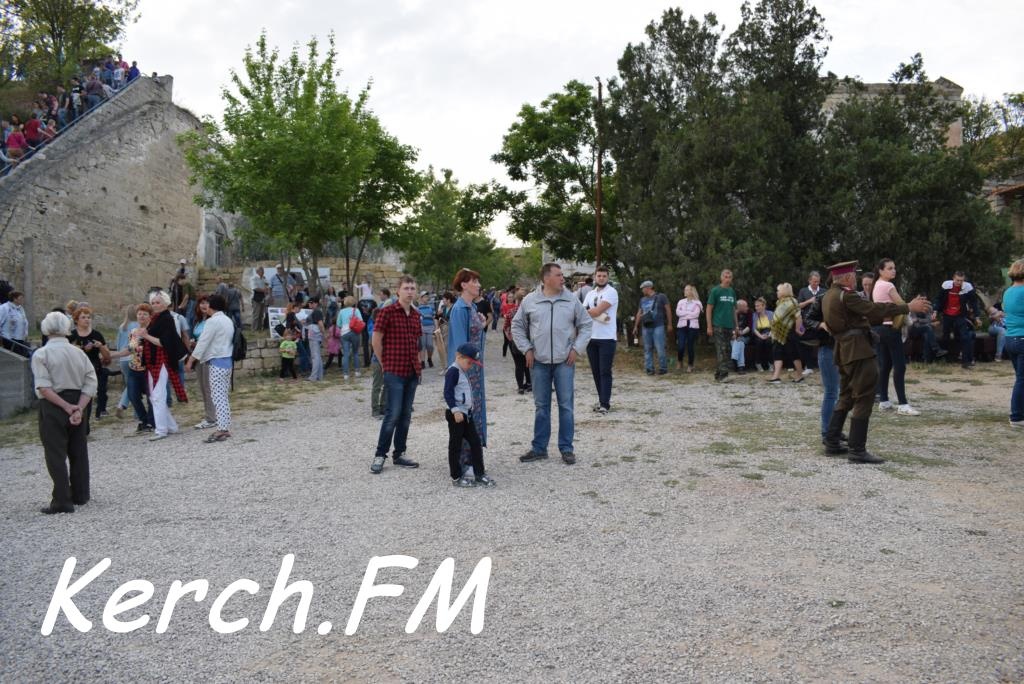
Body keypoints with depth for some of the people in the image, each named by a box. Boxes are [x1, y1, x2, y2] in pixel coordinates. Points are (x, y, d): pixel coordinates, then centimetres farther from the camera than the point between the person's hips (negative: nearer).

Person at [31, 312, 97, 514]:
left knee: (56, 454, 1)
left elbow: (44, 388, -18)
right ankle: (80, 495, 25)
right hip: (76, 404, 5)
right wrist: (78, 407, -10)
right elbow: (90, 384, -5)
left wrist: (67, 407, -15)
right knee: (78, 451, 15)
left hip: (52, 407, -5)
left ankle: (62, 501, 1)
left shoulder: (41, 354, -9)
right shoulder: (78, 352, 3)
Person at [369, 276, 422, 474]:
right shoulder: (387, 311, -9)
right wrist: (385, 364, -3)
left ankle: (399, 454, 19)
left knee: (406, 415, 10)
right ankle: (380, 455, 4)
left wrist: (418, 364, 14)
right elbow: (376, 340, -7)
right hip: (394, 372, -6)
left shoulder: (416, 315, 11)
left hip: (412, 372, 6)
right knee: (394, 414, -8)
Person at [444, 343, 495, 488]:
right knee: (455, 445, 1)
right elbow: (448, 393, -21)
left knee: (476, 442, 8)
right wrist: (455, 410, -28)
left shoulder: (462, 372, 16)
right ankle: (456, 477, 9)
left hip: (466, 413, 9)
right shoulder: (453, 371, -14)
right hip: (456, 414, -9)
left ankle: (480, 475, 13)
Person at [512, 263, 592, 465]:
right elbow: (517, 326, 10)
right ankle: (539, 448, 18)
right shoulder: (529, 301, 2)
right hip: (539, 362, 1)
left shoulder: (572, 300, 2)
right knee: (541, 406, 8)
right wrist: (526, 349, 1)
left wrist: (577, 349, -1)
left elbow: (586, 325, 7)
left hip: (564, 361, 0)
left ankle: (566, 448, 12)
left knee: (566, 405, 2)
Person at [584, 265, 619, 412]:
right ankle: (602, 400, 17)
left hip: (607, 338, -6)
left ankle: (605, 403, -5)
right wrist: (599, 316, -13)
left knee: (605, 372, -6)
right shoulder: (590, 293, 14)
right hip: (591, 337, 6)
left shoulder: (611, 292, -6)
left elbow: (597, 311, -16)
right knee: (596, 371, 9)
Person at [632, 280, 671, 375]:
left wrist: (669, 324, -2)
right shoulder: (643, 300, 18)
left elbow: (668, 310, 2)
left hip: (658, 327, -5)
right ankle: (649, 368, 7)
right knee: (648, 349, 3)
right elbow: (639, 313, 21)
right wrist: (636, 326, 18)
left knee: (660, 349, -8)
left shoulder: (661, 297, 2)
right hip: (646, 327, 5)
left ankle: (663, 368, 1)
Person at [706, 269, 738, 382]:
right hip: (718, 325, -6)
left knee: (728, 350, 8)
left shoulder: (732, 291, 14)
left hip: (729, 326, 6)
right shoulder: (715, 290, -3)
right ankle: (723, 374, -14)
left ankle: (718, 374, 15)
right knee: (721, 350, -12)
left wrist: (736, 325, 15)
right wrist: (709, 326, -10)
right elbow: (709, 309, -4)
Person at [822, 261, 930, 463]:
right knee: (863, 399, -5)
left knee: (846, 398, 18)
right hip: (858, 351, -10)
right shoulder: (846, 295, -16)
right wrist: (909, 307, -14)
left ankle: (831, 443, 19)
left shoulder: (828, 296, 13)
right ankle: (858, 451, -5)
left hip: (843, 351, 10)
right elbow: (874, 309, -19)